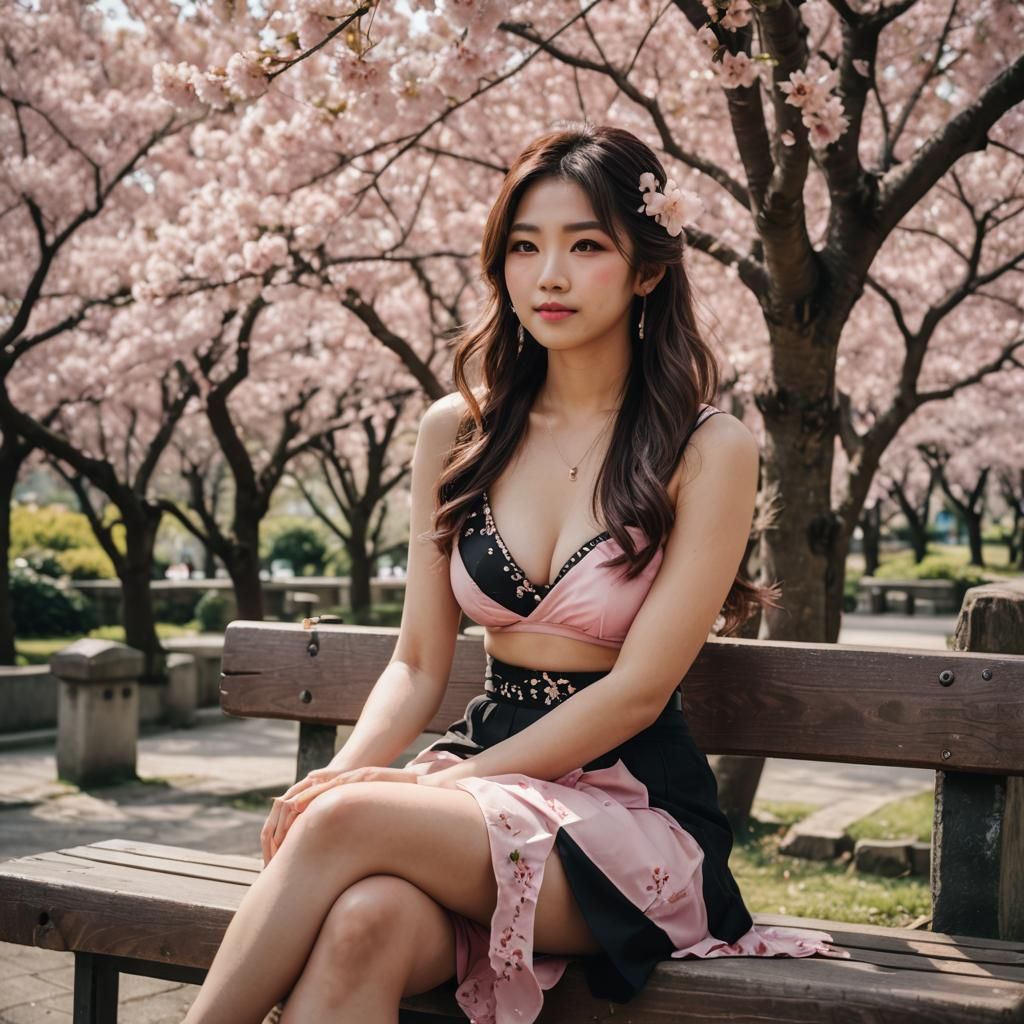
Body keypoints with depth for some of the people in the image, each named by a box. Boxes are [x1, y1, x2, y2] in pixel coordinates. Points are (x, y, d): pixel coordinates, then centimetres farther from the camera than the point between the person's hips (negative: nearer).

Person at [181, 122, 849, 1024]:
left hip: (634, 810, -3)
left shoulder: (709, 450, -4)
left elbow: (637, 690, -10)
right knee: (362, 924, -33)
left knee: (349, 826, -30)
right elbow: (419, 664, 9)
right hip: (486, 776, 3)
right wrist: (347, 772, -12)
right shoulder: (457, 432, 9)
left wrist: (443, 783, -15)